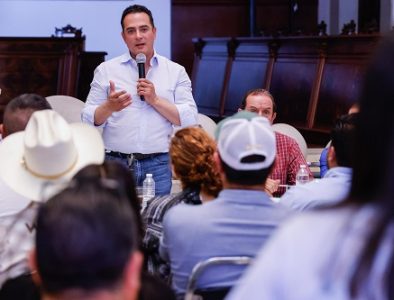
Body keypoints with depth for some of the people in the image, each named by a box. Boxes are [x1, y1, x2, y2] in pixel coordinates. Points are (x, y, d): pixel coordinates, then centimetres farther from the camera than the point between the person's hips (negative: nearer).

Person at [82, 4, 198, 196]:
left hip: (158, 166, 0)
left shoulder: (176, 72, 8)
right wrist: (109, 107, -17)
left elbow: (190, 120, 0)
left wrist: (155, 100, -9)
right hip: (115, 164, 0)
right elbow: (89, 120, 3)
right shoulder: (106, 70, 7)